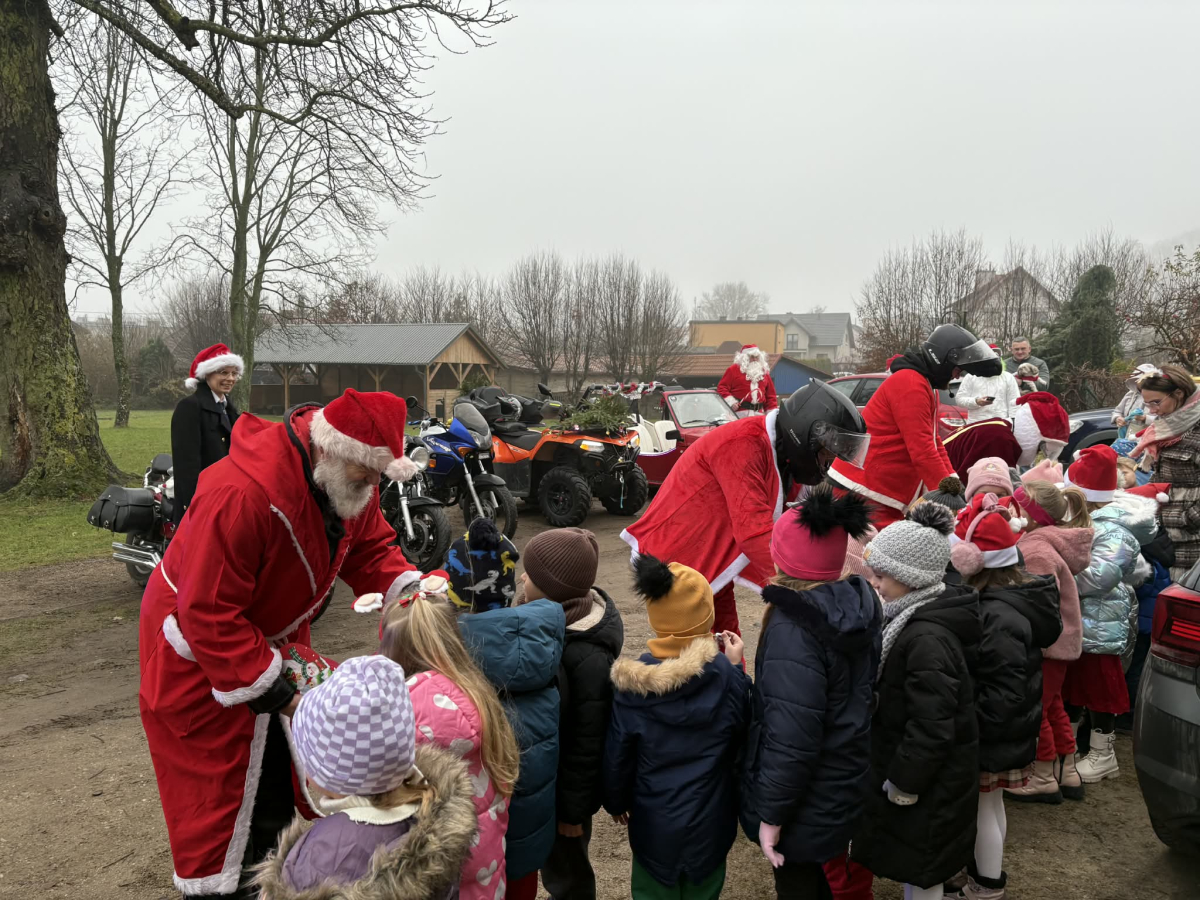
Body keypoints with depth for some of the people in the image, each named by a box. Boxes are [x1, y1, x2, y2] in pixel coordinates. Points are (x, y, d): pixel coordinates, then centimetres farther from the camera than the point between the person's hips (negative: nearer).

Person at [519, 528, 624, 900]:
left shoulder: (587, 656, -34)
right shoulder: (563, 615, -8)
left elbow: (587, 742, -25)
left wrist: (572, 808, -15)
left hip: (563, 781, -8)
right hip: (545, 770, 8)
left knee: (565, 870, 17)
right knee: (553, 861, 29)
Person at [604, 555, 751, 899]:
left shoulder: (632, 684, -19)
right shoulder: (728, 676, -19)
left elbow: (617, 754, -9)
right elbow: (743, 733, -3)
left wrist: (617, 803, 10)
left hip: (654, 822, 0)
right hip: (711, 819, 1)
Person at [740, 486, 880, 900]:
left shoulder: (794, 628, -29)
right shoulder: (859, 605, -4)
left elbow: (791, 737, -29)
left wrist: (772, 814, -18)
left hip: (807, 801, -7)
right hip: (847, 784, 8)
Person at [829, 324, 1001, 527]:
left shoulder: (925, 385, 17)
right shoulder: (911, 384, -16)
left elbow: (933, 442, 18)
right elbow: (922, 449, -22)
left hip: (886, 492, 11)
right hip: (863, 490, -11)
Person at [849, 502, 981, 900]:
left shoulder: (928, 639, -31)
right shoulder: (915, 617, 1)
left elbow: (931, 729, -28)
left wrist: (902, 785, -17)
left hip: (928, 784, -9)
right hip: (918, 771, 9)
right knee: (914, 863, 24)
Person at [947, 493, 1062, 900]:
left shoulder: (997, 616, -31)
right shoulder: (1016, 594, -1)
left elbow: (1005, 693, -30)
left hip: (993, 736, -9)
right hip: (1009, 728, 9)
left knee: (984, 806, 11)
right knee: (990, 802, 25)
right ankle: (985, 867, 43)